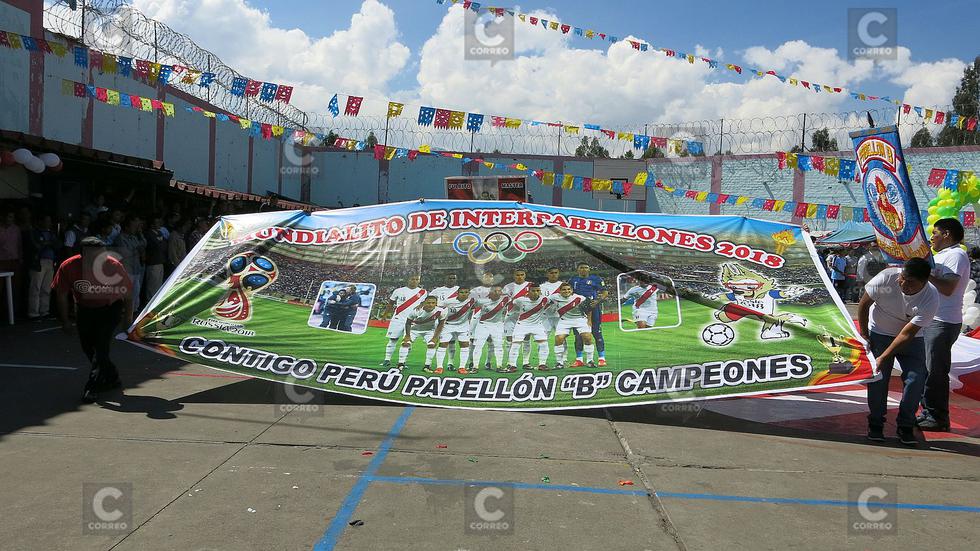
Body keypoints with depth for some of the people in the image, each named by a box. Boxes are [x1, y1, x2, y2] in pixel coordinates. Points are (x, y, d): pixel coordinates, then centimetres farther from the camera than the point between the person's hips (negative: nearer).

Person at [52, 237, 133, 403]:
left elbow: (126, 292, -11)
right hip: (85, 310, 4)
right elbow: (61, 295, -8)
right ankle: (111, 378, 26)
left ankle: (92, 387, -11)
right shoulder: (69, 267, -23)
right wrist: (65, 321, -4)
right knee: (88, 347, 8)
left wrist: (128, 313, -1)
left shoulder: (114, 266, -27)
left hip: (110, 308, -3)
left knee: (101, 346, -15)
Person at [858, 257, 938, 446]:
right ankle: (875, 425, 6)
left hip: (912, 339, 0)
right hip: (879, 333, 0)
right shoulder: (886, 278, -27)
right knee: (878, 377, -9)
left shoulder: (931, 298, -27)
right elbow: (863, 304, -11)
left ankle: (905, 427, 4)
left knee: (916, 378, -12)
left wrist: (884, 357, -29)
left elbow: (907, 333, -27)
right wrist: (864, 335, -7)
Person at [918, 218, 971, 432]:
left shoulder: (956, 255, -12)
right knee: (926, 369, 14)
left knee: (935, 372, -6)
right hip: (930, 319, 10)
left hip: (943, 323, -10)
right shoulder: (940, 256, 20)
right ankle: (928, 412, 23)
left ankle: (938, 418, 1)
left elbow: (948, 288, -24)